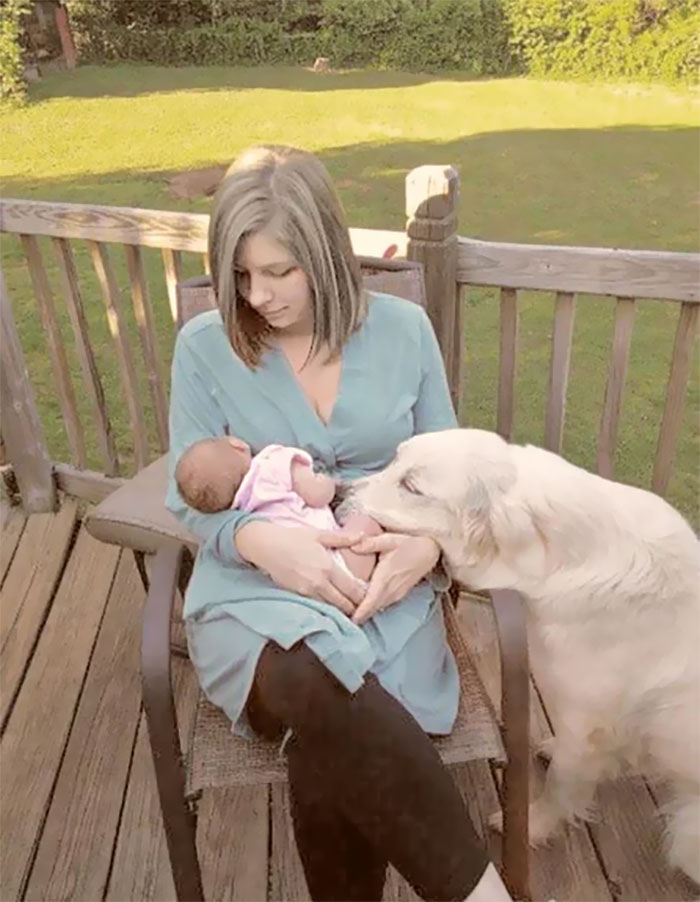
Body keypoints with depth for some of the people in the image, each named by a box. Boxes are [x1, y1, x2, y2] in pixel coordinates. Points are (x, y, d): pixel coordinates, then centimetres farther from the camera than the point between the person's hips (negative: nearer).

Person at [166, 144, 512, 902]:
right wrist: (264, 541, -21)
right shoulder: (205, 346, 1)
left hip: (389, 587, 1)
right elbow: (191, 500, 1)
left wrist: (429, 542, -14)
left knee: (331, 746, -31)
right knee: (329, 691, -36)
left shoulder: (403, 329, 5)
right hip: (254, 588, 0)